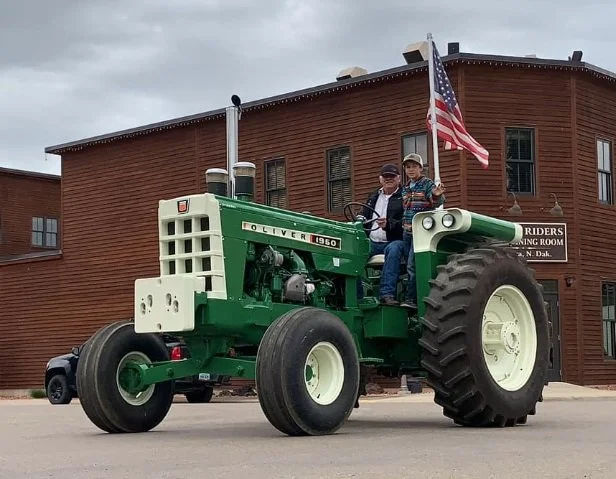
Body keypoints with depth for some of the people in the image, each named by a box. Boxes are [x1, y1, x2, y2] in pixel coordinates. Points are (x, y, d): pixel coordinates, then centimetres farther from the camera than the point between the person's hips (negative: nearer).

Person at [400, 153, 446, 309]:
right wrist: (404, 224, 16)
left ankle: (411, 299, -12)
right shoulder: (405, 188, 15)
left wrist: (437, 196, -44)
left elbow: (436, 202, -23)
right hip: (407, 231, 7)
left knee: (412, 266, -13)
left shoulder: (427, 184, -6)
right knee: (409, 265, 9)